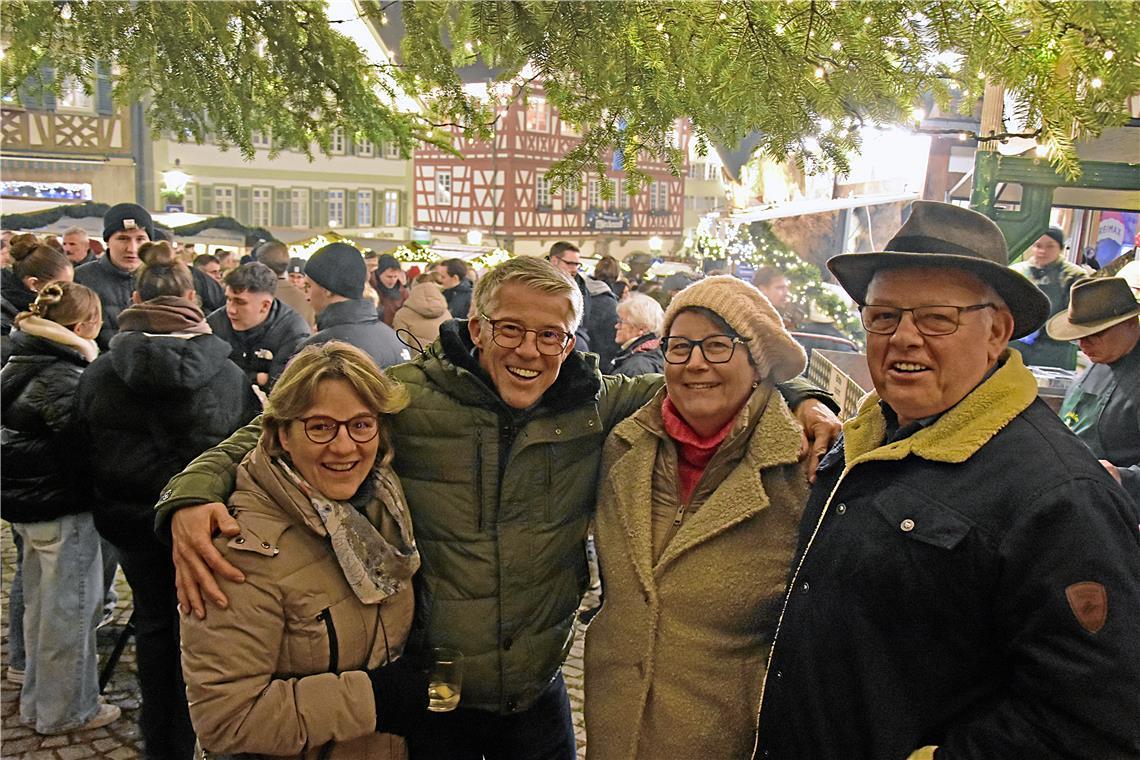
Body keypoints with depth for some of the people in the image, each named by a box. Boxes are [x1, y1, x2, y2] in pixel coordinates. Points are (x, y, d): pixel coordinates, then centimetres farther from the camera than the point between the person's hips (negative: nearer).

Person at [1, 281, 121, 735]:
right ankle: (66, 710, 17)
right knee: (71, 607, 4)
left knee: (41, 603, 21)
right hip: (63, 508, -10)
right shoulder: (63, 377, -21)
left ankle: (37, 702, 36)